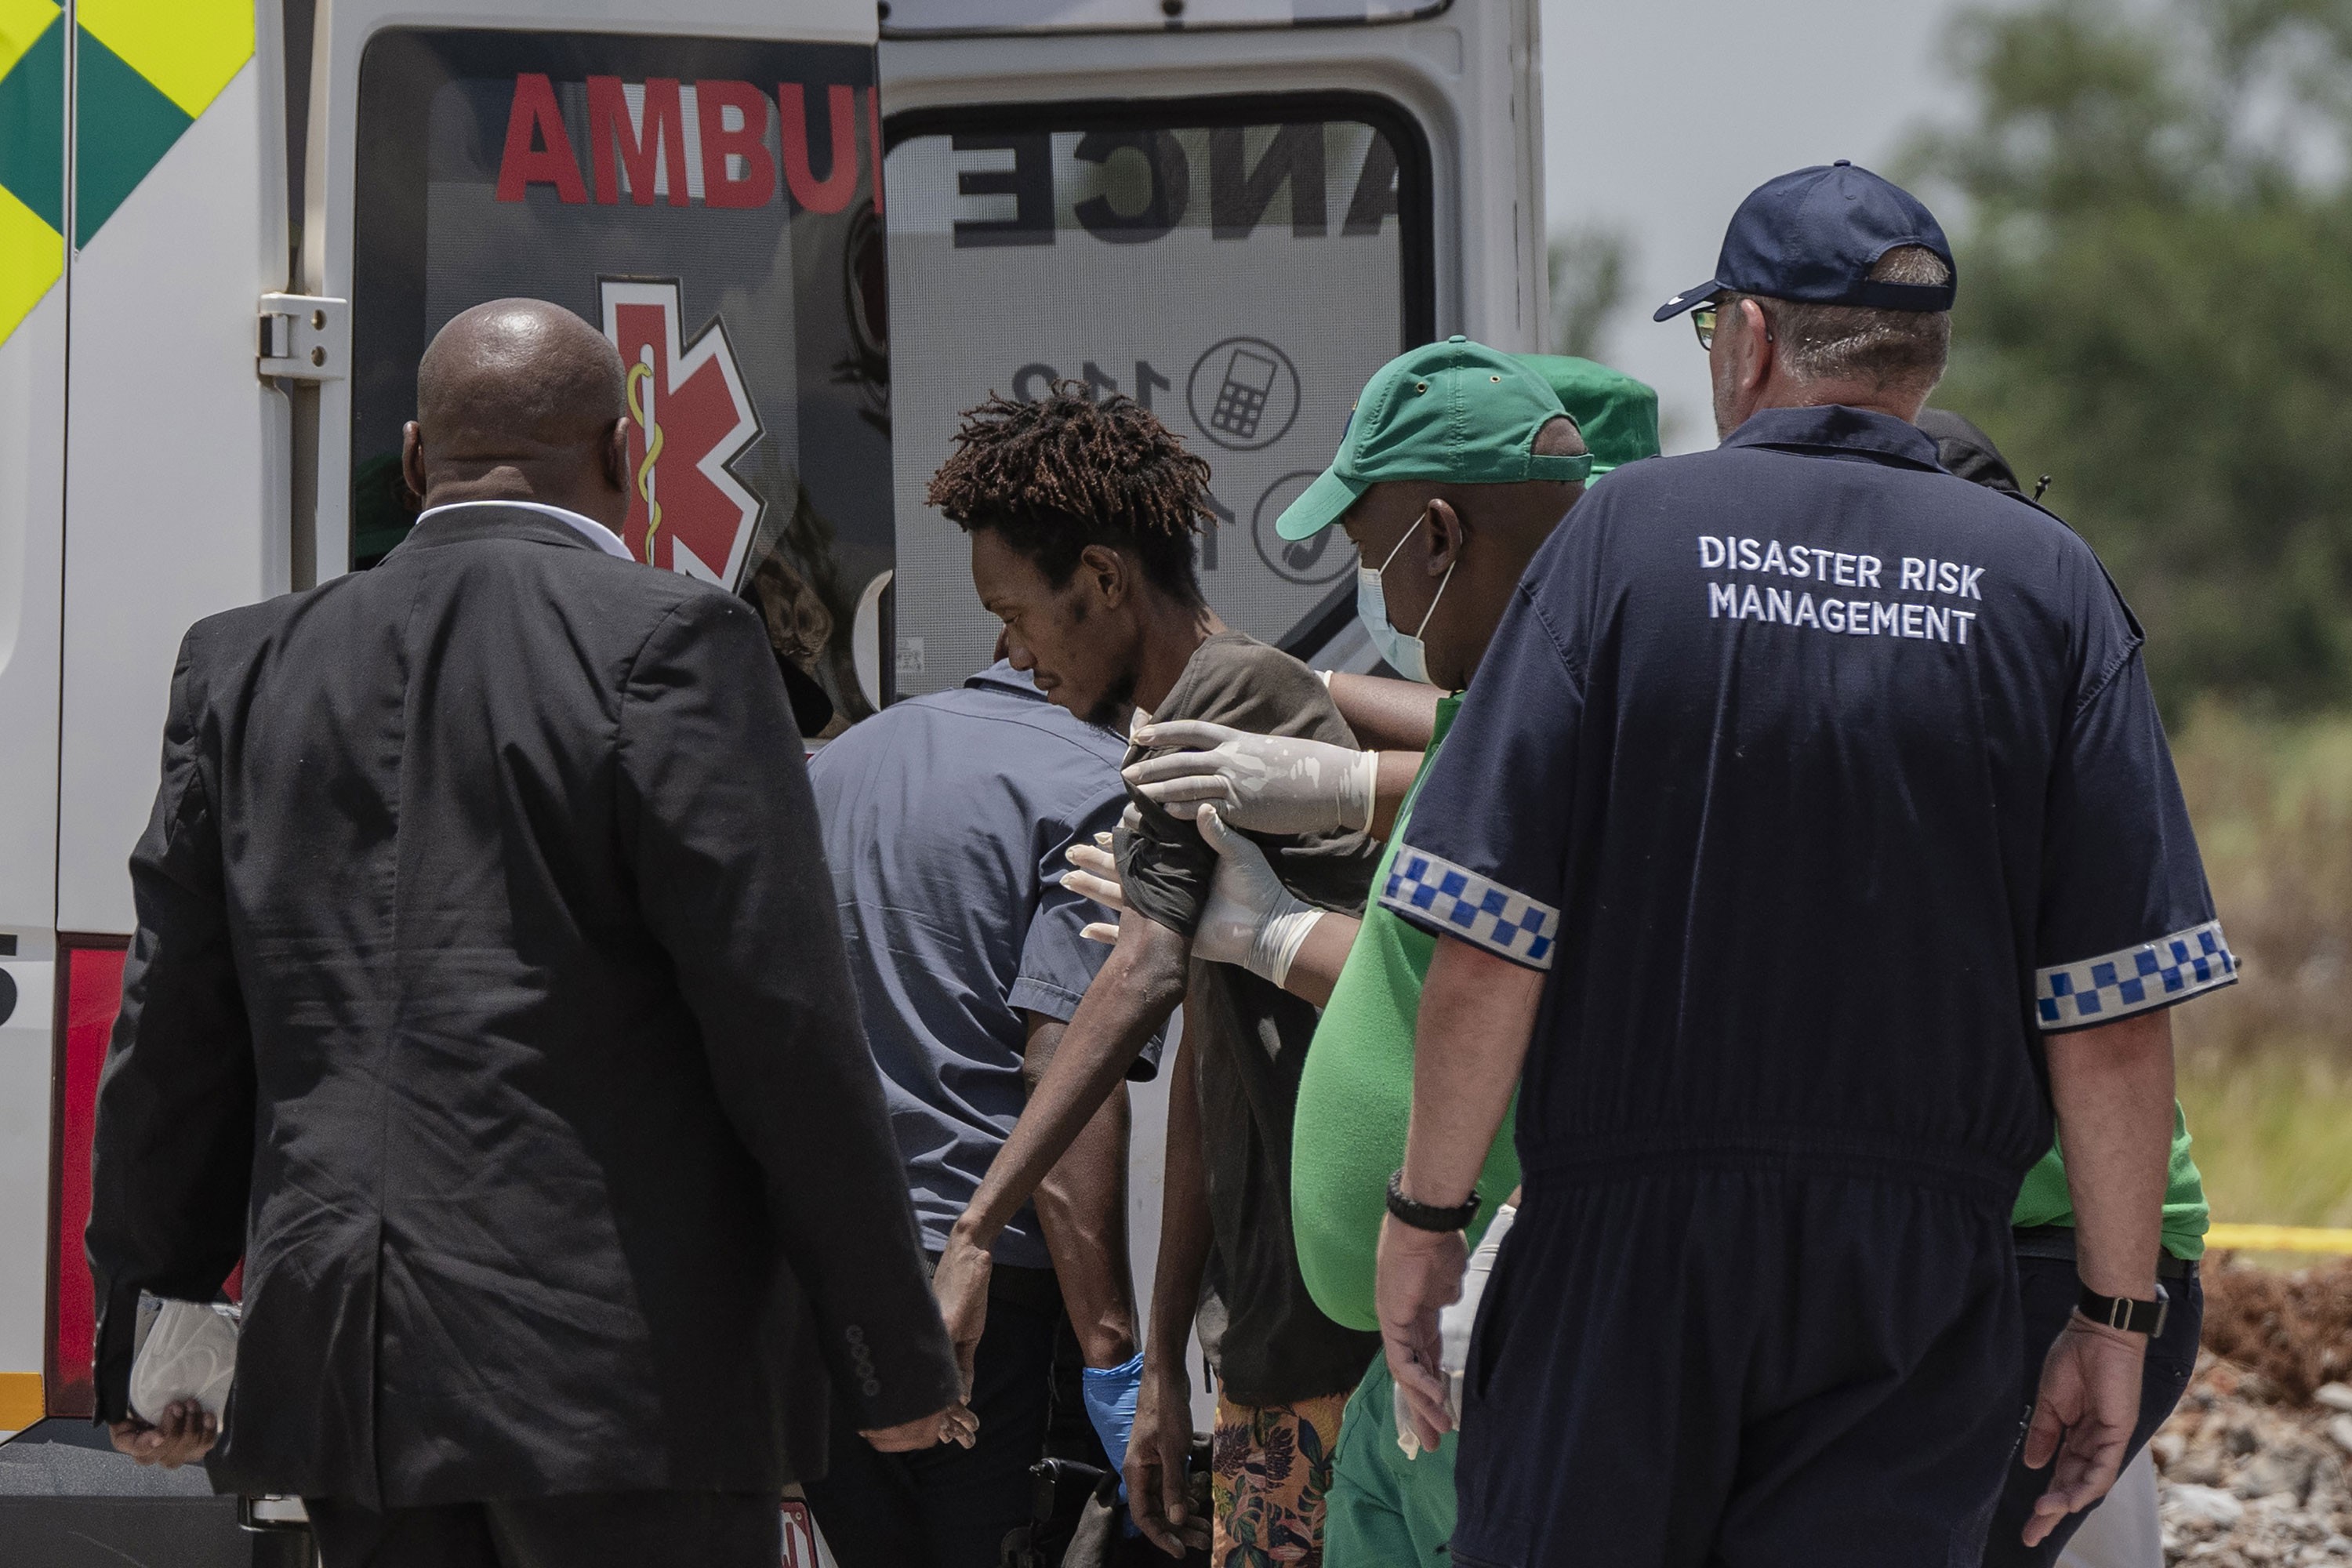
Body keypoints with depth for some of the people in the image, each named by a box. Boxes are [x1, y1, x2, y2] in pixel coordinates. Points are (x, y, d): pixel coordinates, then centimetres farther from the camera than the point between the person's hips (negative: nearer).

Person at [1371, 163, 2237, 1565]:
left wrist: (1427, 1215, 2)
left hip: (1627, 1239, -1)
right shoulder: (2047, 586, 2)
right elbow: (2117, 1020, -2)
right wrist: (2116, 1317, 5)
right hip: (1924, 1271, 1)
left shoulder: (1628, 536, -2)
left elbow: (1487, 945, -7)